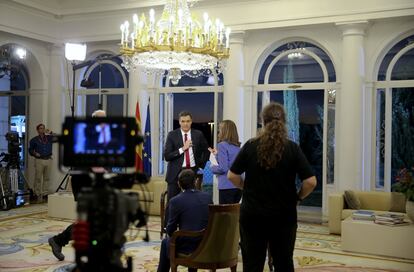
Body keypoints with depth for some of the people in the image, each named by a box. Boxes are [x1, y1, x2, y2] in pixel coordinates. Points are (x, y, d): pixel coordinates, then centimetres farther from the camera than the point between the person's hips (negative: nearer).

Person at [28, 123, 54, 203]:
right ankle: (37, 195, 2)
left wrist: (50, 133, -14)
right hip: (39, 160, -3)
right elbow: (30, 150, 7)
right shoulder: (34, 140, 5)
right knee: (38, 179, -4)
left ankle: (45, 194, 11)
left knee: (47, 178, 5)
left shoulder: (49, 138, 10)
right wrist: (34, 153, -13)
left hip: (48, 160, 3)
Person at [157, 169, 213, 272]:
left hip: (187, 246, -4)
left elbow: (170, 230, -7)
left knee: (166, 242, 27)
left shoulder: (175, 201, -12)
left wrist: (168, 230, 17)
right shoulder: (207, 197, 1)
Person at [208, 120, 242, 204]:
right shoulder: (237, 146, 10)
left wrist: (213, 167, 3)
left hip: (227, 185, -7)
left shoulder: (223, 145, -10)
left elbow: (223, 168, -15)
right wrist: (217, 154, 22)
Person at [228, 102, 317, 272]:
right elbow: (310, 182, -12)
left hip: (252, 214, 0)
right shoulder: (292, 149, -6)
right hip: (283, 215, 0)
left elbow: (232, 176, -3)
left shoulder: (250, 146, -4)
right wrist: (298, 197, 5)